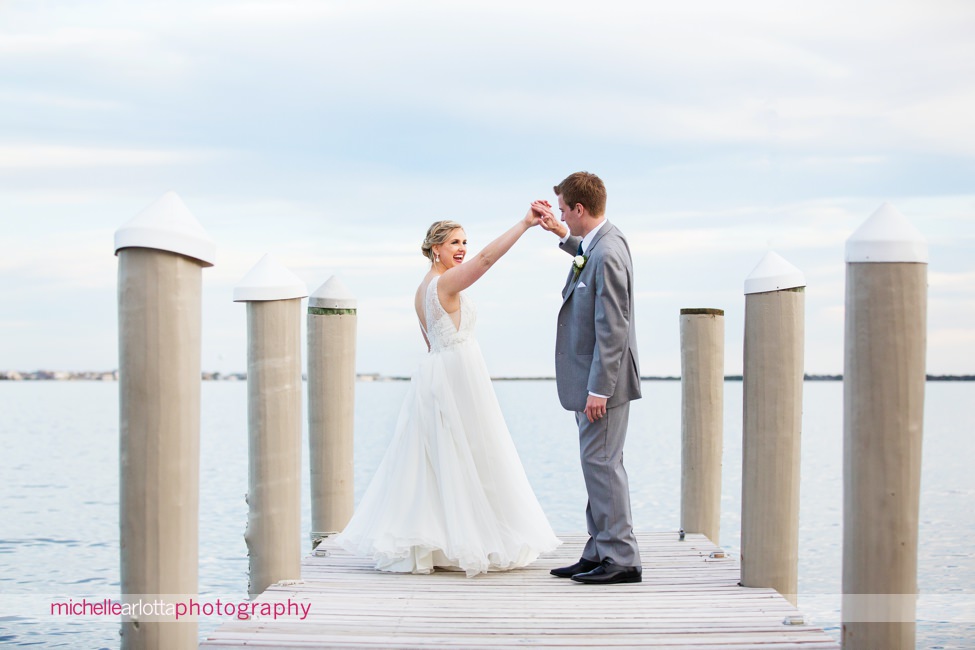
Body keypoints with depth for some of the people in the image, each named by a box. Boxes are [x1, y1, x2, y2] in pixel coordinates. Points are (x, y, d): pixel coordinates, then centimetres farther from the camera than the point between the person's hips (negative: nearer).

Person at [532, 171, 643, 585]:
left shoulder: (607, 255, -21)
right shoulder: (599, 243, 9)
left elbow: (612, 329, -24)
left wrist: (599, 389, -23)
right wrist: (562, 235, 27)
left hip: (603, 379, -10)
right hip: (592, 379, 10)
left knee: (602, 464, -7)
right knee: (597, 465, 13)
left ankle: (622, 559, -1)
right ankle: (600, 553, 19)